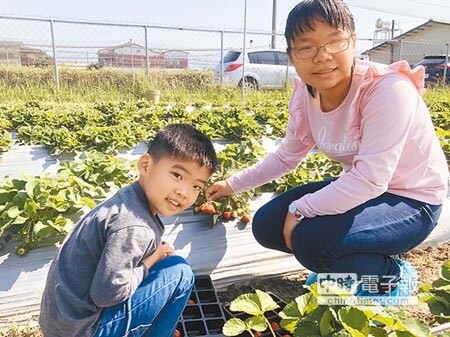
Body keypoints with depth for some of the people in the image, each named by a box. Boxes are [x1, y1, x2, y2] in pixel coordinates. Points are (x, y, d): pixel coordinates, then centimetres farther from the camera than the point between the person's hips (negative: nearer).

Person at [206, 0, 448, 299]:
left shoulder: (388, 90, -28)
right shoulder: (305, 97, -8)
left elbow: (371, 179, -33)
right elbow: (286, 156, 7)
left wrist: (299, 208, -25)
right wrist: (233, 184, 9)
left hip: (411, 201, -6)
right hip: (358, 189, 7)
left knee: (311, 240, -30)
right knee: (267, 225, -3)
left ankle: (392, 276, 0)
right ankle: (344, 266, 16)